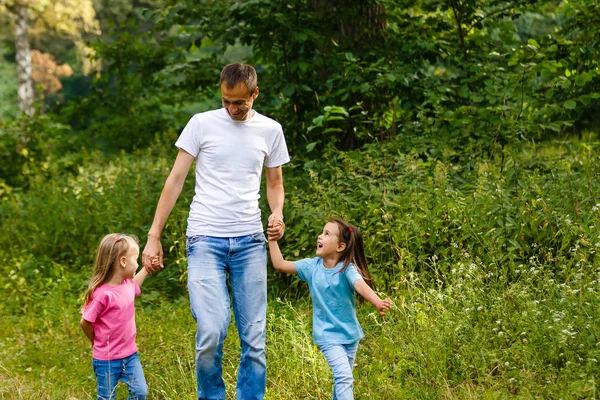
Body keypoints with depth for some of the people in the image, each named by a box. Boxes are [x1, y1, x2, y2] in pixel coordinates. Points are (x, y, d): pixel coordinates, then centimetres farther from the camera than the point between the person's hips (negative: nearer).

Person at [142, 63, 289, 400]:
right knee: (211, 333, -16)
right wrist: (154, 237, 0)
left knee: (255, 338, 1)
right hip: (206, 238, -3)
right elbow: (176, 181, 3)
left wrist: (278, 214, -4)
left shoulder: (270, 130, 8)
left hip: (250, 241, 3)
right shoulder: (202, 124, 1)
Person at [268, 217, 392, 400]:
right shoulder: (312, 266, -5)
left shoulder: (347, 268, -16)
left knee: (343, 379, 15)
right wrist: (272, 239, -4)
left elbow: (360, 285, -35)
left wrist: (377, 302, -54)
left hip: (350, 333, 0)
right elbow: (279, 264, 1)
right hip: (328, 335, 0)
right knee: (343, 376, -17)